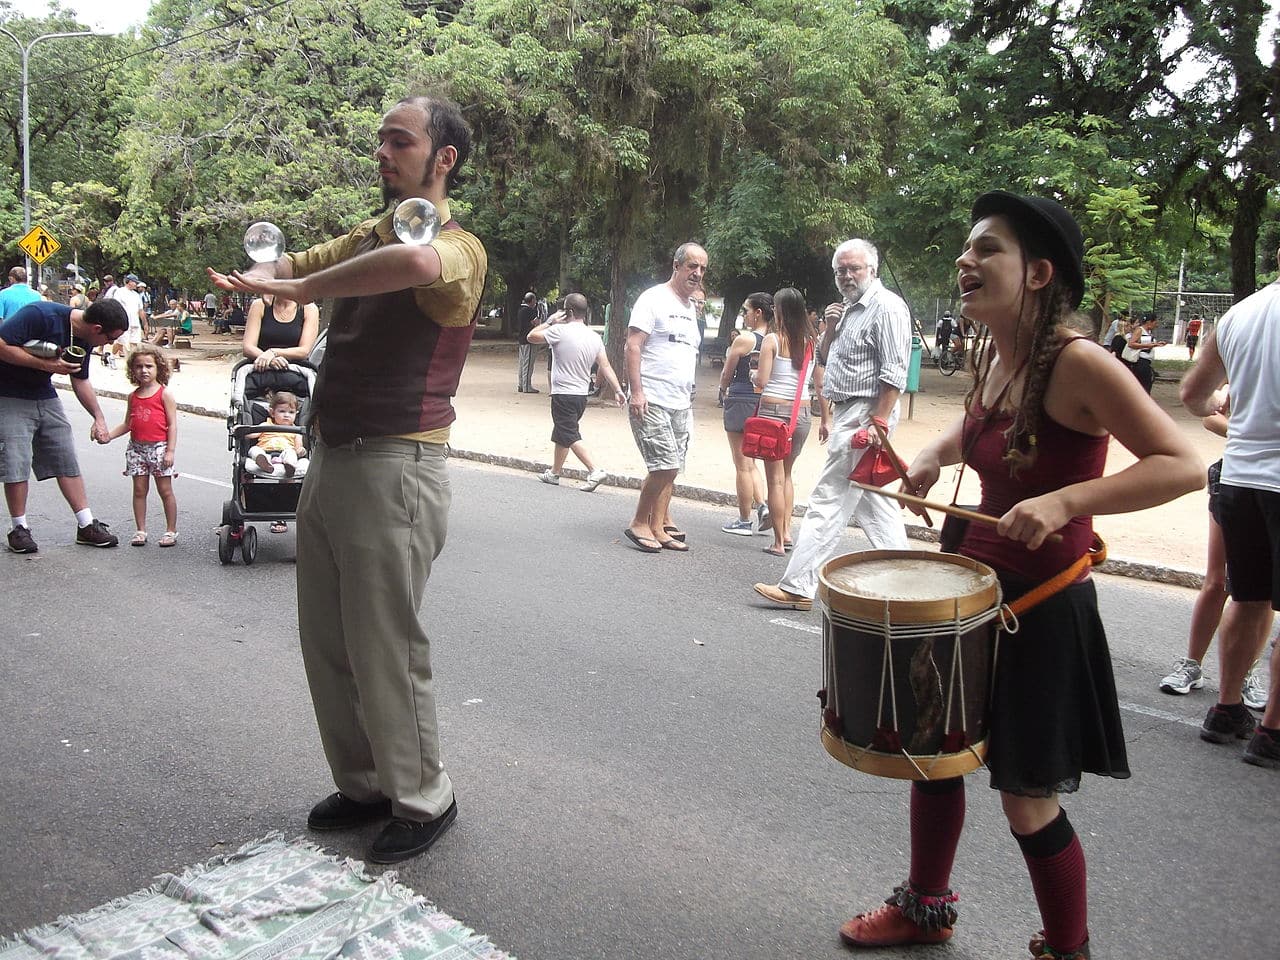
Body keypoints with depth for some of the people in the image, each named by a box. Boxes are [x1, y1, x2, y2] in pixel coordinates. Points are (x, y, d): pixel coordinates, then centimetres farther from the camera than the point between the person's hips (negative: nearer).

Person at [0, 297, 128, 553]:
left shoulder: (83, 340, 0)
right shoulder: (41, 315, -25)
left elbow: (80, 381, 13)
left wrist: (99, 417, 8)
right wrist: (46, 364, -27)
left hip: (45, 397, 7)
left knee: (67, 460, 4)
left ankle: (86, 525, 9)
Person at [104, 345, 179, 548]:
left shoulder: (164, 394, -4)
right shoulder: (133, 396, 11)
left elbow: (172, 424, -7)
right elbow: (127, 424, 17)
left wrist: (170, 450, -13)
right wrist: (109, 436, 2)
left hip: (159, 447, -5)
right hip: (137, 447, 5)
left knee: (165, 490, 1)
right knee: (139, 490, 7)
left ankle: (171, 531, 9)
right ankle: (140, 531, 14)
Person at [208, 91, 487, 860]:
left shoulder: (460, 247, -13)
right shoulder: (369, 236, 15)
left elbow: (416, 261, -37)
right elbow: (284, 268, 19)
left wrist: (302, 287, -26)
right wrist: (259, 277, -6)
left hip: (396, 466, -9)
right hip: (332, 459, 9)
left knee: (385, 649, -1)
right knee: (327, 643, 16)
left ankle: (424, 799, 19)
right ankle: (365, 784, 32)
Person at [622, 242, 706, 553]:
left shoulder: (691, 308, 19)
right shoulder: (654, 299, -6)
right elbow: (633, 345, -13)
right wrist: (636, 391, -21)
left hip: (681, 404, 8)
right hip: (651, 400, -8)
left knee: (670, 468, 8)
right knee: (665, 465, -13)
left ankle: (658, 527, 16)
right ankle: (639, 524, 2)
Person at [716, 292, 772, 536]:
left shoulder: (744, 339, -13)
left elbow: (726, 373, -4)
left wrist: (723, 392, 16)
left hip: (741, 402, -6)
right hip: (763, 403, 6)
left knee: (742, 464, 3)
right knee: (750, 462, 20)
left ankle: (744, 521, 10)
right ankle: (762, 505, 4)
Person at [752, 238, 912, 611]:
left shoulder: (887, 307, -11)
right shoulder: (850, 309, 18)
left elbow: (894, 373, -18)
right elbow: (824, 360, 22)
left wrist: (877, 424, -24)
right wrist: (830, 329, 4)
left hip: (863, 418, -10)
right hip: (846, 415, 10)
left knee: (827, 503, -9)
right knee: (875, 504, 13)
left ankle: (798, 587, -6)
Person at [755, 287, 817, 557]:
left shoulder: (773, 339, -8)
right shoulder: (812, 342, 4)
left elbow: (761, 380, -9)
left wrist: (755, 373, 10)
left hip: (773, 410, -4)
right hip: (802, 413, 4)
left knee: (775, 478, 2)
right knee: (787, 474, 21)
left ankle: (779, 542, 4)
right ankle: (786, 530, 14)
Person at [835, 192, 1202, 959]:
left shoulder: (1078, 364, -21)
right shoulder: (992, 357, 2)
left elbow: (1183, 465, -23)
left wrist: (1063, 501, -34)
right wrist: (933, 458, 5)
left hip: (1044, 607, -8)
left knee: (1028, 803, 4)